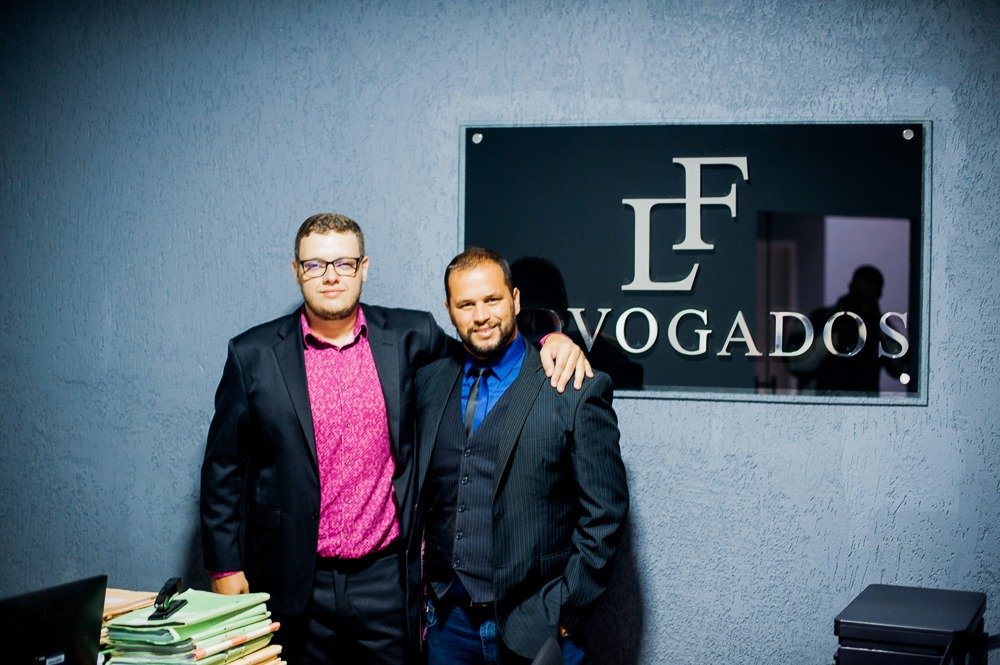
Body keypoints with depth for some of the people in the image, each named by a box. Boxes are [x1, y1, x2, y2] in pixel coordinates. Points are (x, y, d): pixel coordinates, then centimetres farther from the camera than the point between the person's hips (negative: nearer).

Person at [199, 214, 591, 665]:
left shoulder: (409, 339, 2)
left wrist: (550, 340, -4)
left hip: (388, 578, 1)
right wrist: (225, 567, 1)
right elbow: (224, 469, 4)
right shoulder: (254, 354, 0)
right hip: (295, 588, -1)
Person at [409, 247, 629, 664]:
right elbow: (414, 493, 14)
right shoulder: (428, 382, 7)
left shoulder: (578, 391, -7)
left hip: (534, 628, -4)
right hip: (447, 621, 4)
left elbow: (604, 515, -7)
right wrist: (416, 591, 8)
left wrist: (563, 612, -9)